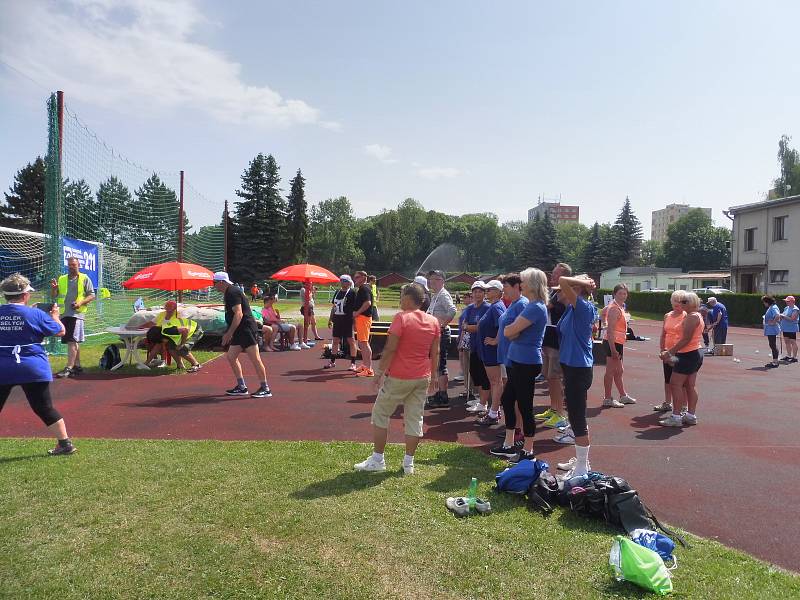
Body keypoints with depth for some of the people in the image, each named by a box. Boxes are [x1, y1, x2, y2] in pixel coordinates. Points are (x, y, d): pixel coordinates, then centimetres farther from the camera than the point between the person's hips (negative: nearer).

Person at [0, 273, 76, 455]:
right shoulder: (35, 314, -7)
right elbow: (61, 331, 2)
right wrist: (55, 315, 21)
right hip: (33, 370, -2)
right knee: (44, 408, 6)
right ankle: (65, 442, 10)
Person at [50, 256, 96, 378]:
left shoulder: (84, 278, 4)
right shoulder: (61, 279, 16)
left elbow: (92, 295, -1)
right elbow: (54, 296, 16)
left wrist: (80, 302, -17)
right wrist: (53, 288, -5)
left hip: (77, 313, -5)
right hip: (64, 313, 5)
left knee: (72, 341, -14)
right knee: (74, 341, 12)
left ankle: (69, 368, -17)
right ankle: (77, 365, 21)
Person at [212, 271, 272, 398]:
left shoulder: (232, 293, -13)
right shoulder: (229, 293, 18)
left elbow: (239, 314, -22)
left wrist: (229, 333, -21)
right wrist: (229, 333, 25)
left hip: (246, 329, -11)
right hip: (239, 331, 11)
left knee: (255, 359, -7)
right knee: (231, 356, 11)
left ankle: (265, 389, -2)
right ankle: (241, 387, 17)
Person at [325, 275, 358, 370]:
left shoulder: (352, 293, -6)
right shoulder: (337, 292, 15)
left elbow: (355, 307, -9)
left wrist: (354, 320, -14)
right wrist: (330, 319, 18)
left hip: (348, 320, -7)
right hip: (337, 320, 7)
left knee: (351, 341, -2)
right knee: (335, 341, 12)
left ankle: (353, 363, 4)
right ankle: (332, 361, 22)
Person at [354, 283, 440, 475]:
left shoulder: (401, 318, -13)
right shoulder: (433, 322, 5)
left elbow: (390, 349, -16)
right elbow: (435, 353, 9)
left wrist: (379, 372, -9)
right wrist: (433, 376, 18)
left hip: (398, 377, -6)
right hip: (422, 378, 6)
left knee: (380, 413, 9)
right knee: (415, 418, 10)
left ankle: (377, 459, 12)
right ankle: (409, 462, 15)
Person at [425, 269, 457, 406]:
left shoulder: (444, 295, -14)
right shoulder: (434, 296, 16)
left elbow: (452, 310, -30)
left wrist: (444, 324, -21)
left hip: (442, 333, -10)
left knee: (441, 365, -5)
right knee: (436, 364, 17)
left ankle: (443, 397, 1)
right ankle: (439, 393, 27)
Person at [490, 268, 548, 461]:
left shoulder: (535, 308, -19)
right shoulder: (532, 306, 14)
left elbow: (509, 332, -21)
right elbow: (511, 332, 12)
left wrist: (511, 328, -1)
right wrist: (516, 329, -8)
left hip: (527, 363, -10)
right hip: (519, 361, 10)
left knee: (525, 406, 0)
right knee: (507, 400, 16)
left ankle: (528, 451, 14)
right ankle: (508, 446, 27)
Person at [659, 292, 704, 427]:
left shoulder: (691, 317, -15)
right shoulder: (696, 316, 18)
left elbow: (686, 339, -21)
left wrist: (669, 352, -19)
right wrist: (671, 350, 14)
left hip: (689, 355, -11)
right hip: (696, 353, 11)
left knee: (675, 383, -8)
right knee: (690, 385, 12)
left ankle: (676, 417, -8)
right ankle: (691, 415, 17)